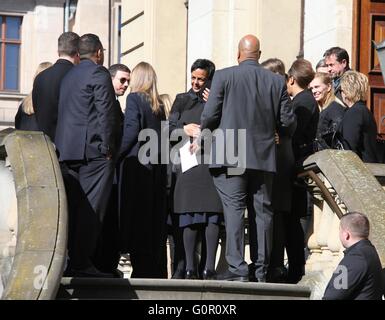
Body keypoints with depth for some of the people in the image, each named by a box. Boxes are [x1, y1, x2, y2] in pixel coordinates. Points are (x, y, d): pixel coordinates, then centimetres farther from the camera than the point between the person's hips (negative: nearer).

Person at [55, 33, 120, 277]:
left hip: (67, 150, 8)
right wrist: (108, 148, -10)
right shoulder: (99, 73, -4)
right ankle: (82, 264, -13)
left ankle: (74, 260, 7)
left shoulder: (69, 76, 20)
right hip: (93, 151, -8)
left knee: (75, 208, 8)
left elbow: (62, 114, 19)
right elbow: (105, 113, -13)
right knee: (91, 208, -9)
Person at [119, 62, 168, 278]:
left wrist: (117, 154, -9)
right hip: (157, 165, 6)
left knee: (137, 216, -6)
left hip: (137, 163, -6)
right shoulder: (159, 104, 14)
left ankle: (142, 269, -10)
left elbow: (131, 130, -13)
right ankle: (157, 269, 8)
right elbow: (163, 134, 13)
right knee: (156, 218, 8)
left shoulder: (134, 98, -4)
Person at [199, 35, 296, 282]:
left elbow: (210, 115, -5)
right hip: (264, 157, 3)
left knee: (234, 210, -4)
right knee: (262, 211, 8)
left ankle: (237, 268, -11)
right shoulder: (277, 81, 4)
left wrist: (203, 137, 15)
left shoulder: (223, 77, -4)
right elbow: (287, 121, 4)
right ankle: (262, 270, 11)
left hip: (231, 156, -3)